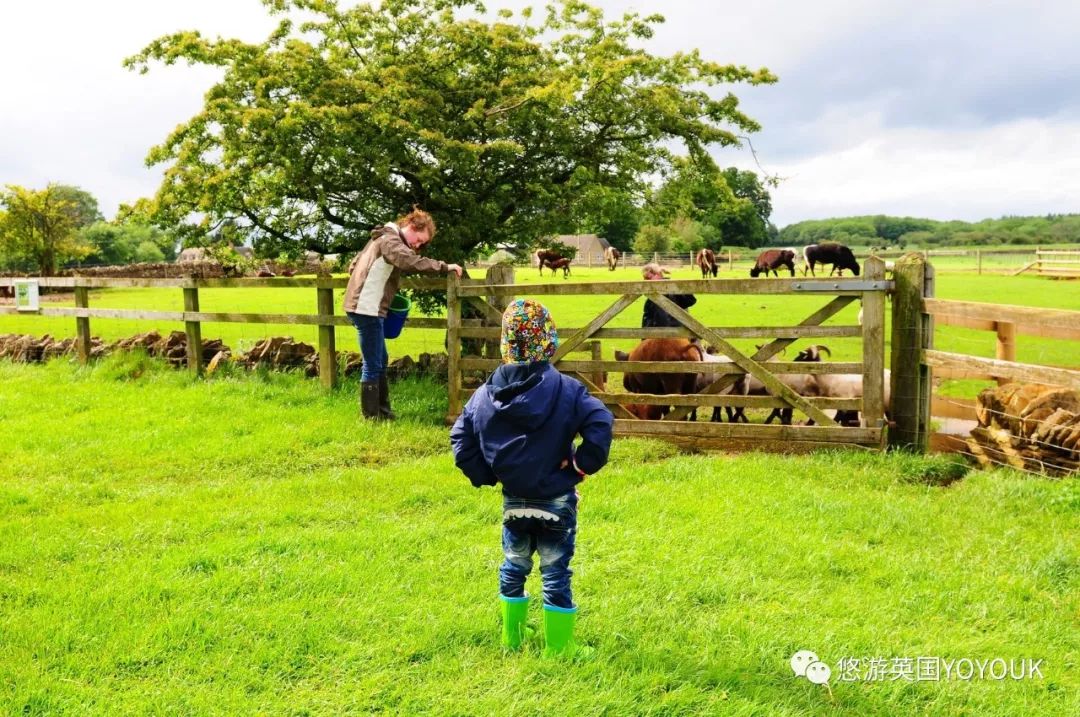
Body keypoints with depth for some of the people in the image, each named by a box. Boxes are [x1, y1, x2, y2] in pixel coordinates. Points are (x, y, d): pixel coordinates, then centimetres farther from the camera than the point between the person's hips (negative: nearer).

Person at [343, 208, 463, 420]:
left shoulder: (385, 239, 19)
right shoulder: (390, 240, -12)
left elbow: (353, 265, 26)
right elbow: (411, 262, -31)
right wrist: (444, 267, -27)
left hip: (367, 308, 10)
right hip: (367, 310, -10)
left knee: (380, 361, 17)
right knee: (373, 364, -4)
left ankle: (382, 409, 25)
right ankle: (371, 415, 2)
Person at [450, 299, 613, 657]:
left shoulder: (486, 394, -4)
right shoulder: (566, 390, -16)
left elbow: (461, 438, -1)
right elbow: (600, 425, -25)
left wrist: (485, 475, 8)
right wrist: (583, 465, -12)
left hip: (514, 500, 3)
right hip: (557, 500, -3)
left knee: (513, 568, 20)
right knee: (555, 574, 7)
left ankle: (511, 638, 32)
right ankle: (560, 647, 16)